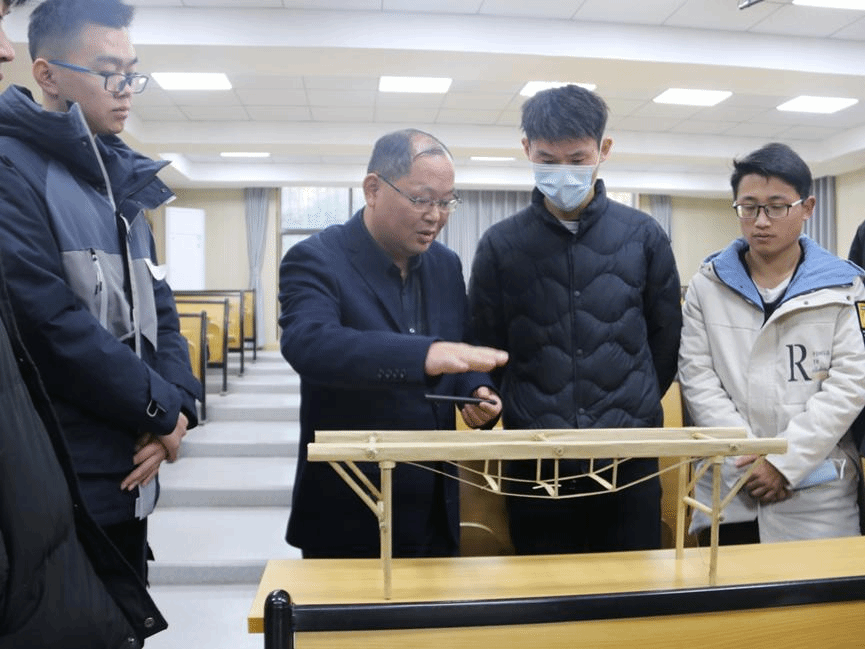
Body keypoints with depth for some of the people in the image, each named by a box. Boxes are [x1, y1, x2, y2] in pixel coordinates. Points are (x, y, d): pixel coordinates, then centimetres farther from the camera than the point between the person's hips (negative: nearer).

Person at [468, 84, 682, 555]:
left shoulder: (643, 235, 2)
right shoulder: (501, 244, -1)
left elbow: (666, 339, 10)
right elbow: (486, 351, 5)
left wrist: (634, 410, 12)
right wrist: (533, 417, 3)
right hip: (535, 464, 0)